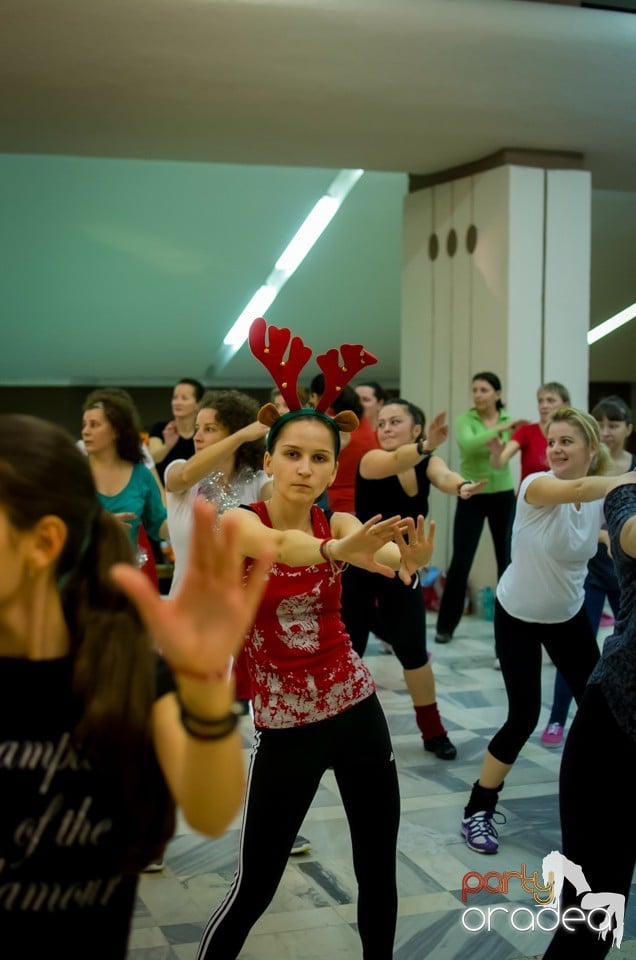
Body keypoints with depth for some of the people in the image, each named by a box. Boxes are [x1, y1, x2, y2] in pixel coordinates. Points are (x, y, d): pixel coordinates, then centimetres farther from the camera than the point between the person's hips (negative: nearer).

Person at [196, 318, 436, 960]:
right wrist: (338, 549, -56)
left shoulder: (340, 524, -1)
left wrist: (412, 558, -47)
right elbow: (281, 545, -35)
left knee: (379, 869, 11)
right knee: (254, 888, 2)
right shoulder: (239, 522, -11)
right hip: (285, 725, -3)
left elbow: (388, 560, -23)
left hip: (358, 708, 4)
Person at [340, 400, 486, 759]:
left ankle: (433, 731, 25)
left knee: (414, 653, 8)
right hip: (359, 570, -3)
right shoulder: (372, 460, -17)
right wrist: (426, 445, -62)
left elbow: (443, 475, -29)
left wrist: (462, 486, -53)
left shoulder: (427, 462, -5)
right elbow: (396, 461, -41)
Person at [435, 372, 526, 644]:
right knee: (460, 562, -3)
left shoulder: (509, 420, 2)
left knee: (507, 560, 7)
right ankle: (446, 625, 8)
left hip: (503, 496, 3)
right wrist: (501, 429, -32)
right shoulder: (465, 419, -8)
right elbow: (468, 444, -29)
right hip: (471, 498, -2)